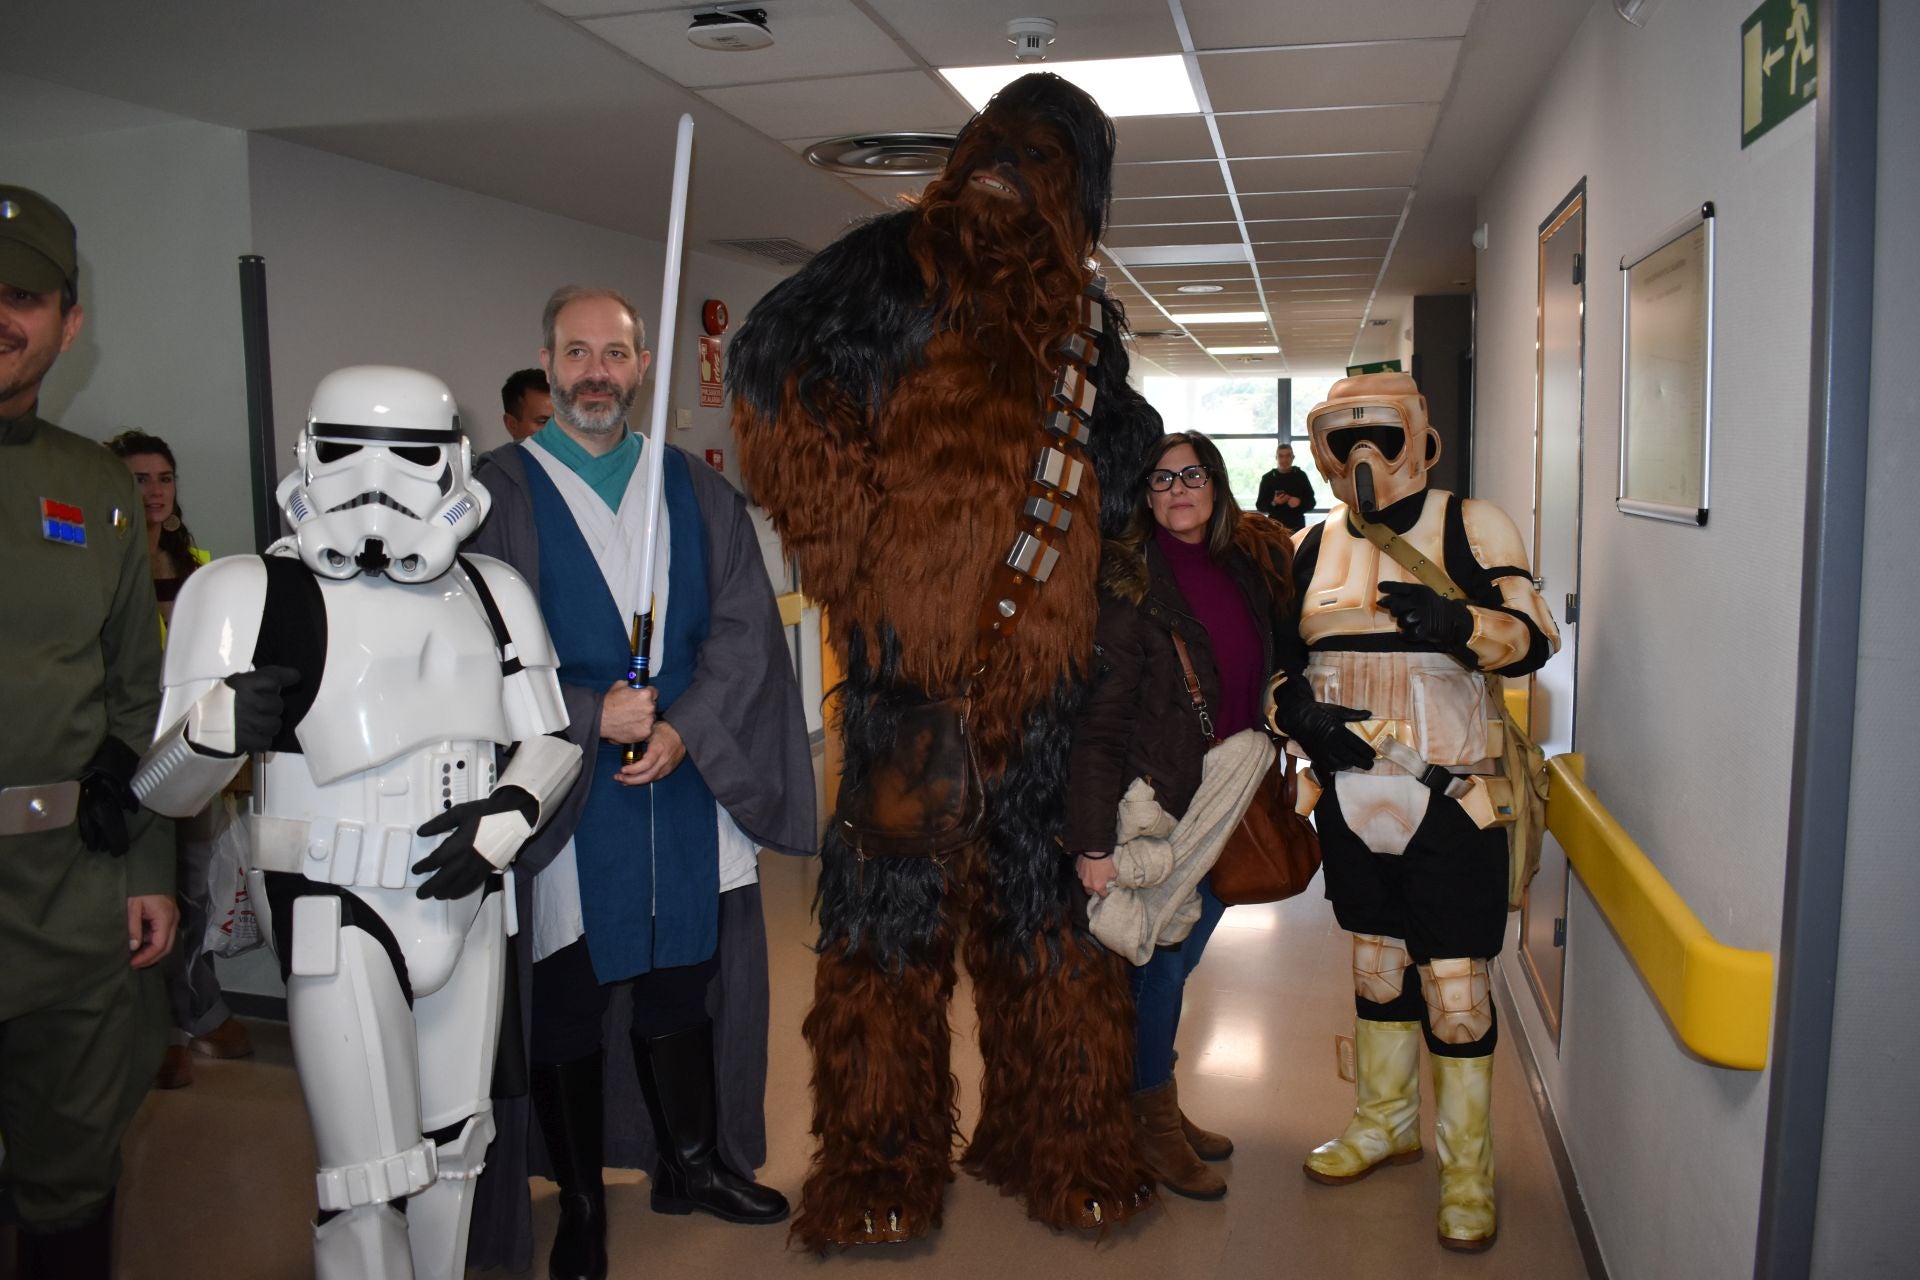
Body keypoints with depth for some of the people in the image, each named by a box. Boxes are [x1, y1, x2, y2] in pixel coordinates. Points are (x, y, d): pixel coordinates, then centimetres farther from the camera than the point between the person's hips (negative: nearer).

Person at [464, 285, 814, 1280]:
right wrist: (590, 717, -15)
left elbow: (744, 626, 2)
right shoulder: (501, 494, -1)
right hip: (563, 797, -3)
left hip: (688, 784, 3)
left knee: (682, 983, 13)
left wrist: (683, 728, -11)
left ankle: (692, 1162, 32)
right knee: (567, 1001, 7)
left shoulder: (696, 491, 9)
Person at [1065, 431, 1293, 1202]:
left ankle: (1161, 1109, 34)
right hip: (1160, 805, -6)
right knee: (1159, 962, 6)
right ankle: (1154, 1125, 25)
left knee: (1177, 961, 17)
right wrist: (1093, 841, -21)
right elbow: (1100, 721, -17)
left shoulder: (1248, 568, 5)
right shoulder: (1129, 582, -14)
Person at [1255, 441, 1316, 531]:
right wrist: (1273, 503, -16)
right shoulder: (1268, 478, 2)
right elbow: (1260, 506, 3)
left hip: (1297, 527, 1)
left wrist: (1299, 502, -15)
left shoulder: (1301, 476, 4)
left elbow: (1311, 502, 6)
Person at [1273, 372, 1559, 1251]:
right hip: (1350, 796, 4)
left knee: (1455, 985, 1)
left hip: (1450, 803, -4)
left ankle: (1466, 1164, 20)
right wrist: (1298, 710, -8)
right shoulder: (1310, 547, 9)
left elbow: (1532, 639, -9)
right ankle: (1384, 1120, 38)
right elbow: (1277, 660, 13)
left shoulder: (1472, 527, -2)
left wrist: (1457, 622, -29)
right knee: (1375, 962, 18)